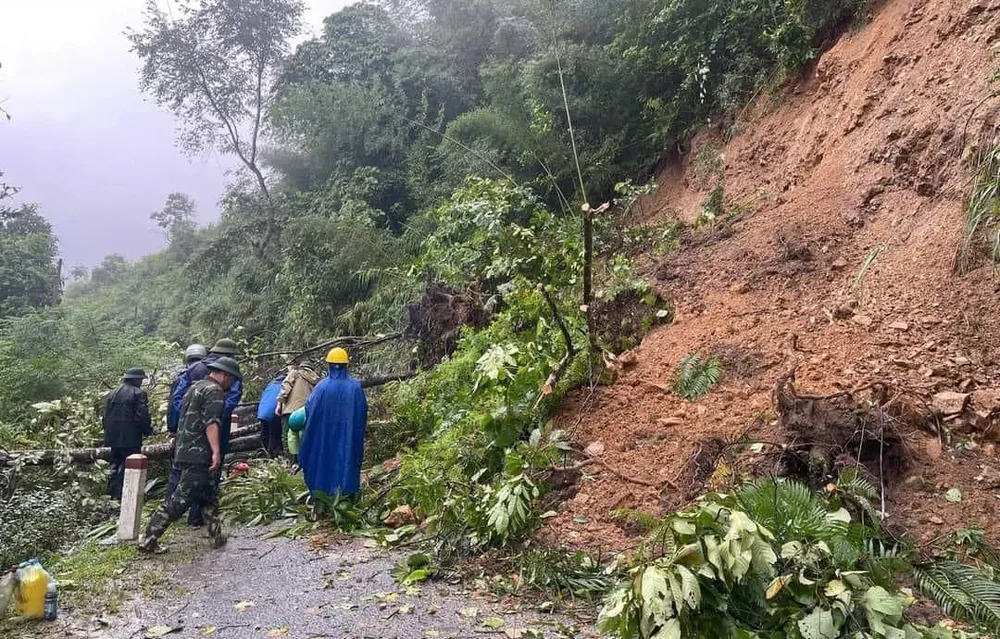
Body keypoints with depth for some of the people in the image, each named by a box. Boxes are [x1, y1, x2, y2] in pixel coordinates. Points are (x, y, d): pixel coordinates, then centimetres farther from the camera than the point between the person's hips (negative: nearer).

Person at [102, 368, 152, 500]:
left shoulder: (112, 393, 13)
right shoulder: (138, 393, -10)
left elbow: (106, 415, 16)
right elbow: (142, 416, -14)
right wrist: (148, 431, 1)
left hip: (113, 437, 7)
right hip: (131, 438, -7)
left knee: (115, 465, 16)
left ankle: (113, 493, 19)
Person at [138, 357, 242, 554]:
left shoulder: (195, 387, 20)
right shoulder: (214, 391, -10)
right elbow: (212, 423, -22)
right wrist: (216, 451, -29)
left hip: (185, 450, 10)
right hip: (199, 454, -10)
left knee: (210, 495, 14)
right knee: (181, 498, -7)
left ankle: (217, 535, 18)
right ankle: (149, 540, -5)